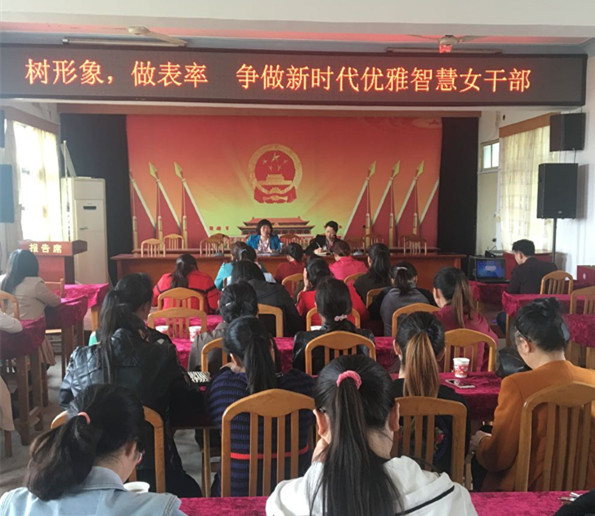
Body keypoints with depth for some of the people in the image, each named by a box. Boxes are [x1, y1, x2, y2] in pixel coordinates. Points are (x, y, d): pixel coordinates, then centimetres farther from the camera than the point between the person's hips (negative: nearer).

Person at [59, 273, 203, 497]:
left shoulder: (81, 357, -9)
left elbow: (64, 399, 12)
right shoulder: (161, 356, -17)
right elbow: (192, 403, -4)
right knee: (192, 494, 28)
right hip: (151, 468, -3)